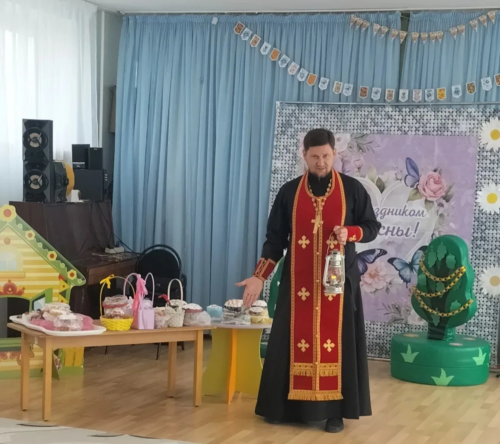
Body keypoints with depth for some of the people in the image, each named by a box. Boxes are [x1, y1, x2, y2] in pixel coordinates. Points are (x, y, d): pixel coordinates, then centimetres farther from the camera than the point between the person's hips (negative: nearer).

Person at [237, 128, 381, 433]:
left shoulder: (352, 189, 1)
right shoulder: (289, 192, 5)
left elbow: (372, 226, 6)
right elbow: (276, 237, 6)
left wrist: (350, 233, -16)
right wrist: (260, 276, -3)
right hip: (298, 280, 1)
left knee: (337, 340, -2)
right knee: (294, 339, 2)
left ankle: (335, 410, 2)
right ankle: (285, 405, 9)